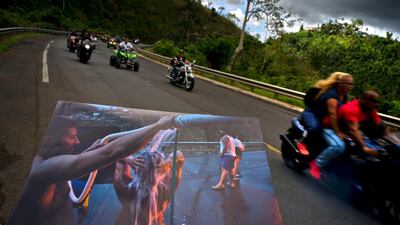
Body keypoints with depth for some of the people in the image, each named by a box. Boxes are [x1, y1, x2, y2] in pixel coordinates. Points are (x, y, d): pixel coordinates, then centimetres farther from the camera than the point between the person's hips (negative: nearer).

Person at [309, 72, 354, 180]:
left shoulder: (344, 96, 10)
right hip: (324, 125, -10)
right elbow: (332, 113, -29)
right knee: (338, 146, -32)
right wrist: (338, 132, -34)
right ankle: (316, 163, -15)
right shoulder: (332, 94, -19)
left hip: (337, 124, 10)